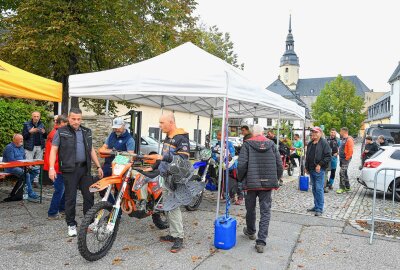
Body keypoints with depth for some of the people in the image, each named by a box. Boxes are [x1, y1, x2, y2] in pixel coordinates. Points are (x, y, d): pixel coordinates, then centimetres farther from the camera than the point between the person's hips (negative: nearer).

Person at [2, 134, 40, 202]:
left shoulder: (21, 147, 17)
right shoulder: (9, 147, -10)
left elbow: (24, 158, 19)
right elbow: (11, 160, -20)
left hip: (21, 166, 9)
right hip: (11, 168, -9)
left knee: (35, 170, -7)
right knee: (26, 173, -32)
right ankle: (31, 195, -29)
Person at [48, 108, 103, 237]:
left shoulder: (86, 132, 13)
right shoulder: (61, 132, 1)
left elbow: (91, 150, 19)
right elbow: (53, 150, -2)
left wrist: (98, 166, 15)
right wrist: (51, 168, -13)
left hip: (85, 168, 4)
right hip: (69, 170, -4)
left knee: (89, 196, 5)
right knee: (70, 198, 4)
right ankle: (71, 225, 17)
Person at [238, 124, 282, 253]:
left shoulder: (247, 144, -5)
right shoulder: (271, 144, 4)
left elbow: (242, 165, -11)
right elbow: (279, 165, 4)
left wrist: (241, 179, 5)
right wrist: (276, 179, 17)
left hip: (251, 182, -1)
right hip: (268, 183, 2)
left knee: (250, 209, 18)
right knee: (265, 211, 6)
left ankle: (250, 232, 40)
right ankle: (261, 241, 1)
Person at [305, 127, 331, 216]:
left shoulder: (324, 143, -7)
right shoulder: (310, 143, 15)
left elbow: (328, 157, -11)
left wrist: (320, 164, -17)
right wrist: (306, 167, 16)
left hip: (319, 170, -7)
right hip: (311, 169, 8)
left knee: (319, 189, -5)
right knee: (314, 189, 13)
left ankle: (319, 208, 2)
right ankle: (316, 206, 23)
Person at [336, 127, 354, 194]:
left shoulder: (349, 139, -14)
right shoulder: (343, 139, 15)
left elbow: (350, 150, -20)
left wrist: (347, 158, -17)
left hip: (345, 159, -10)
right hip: (342, 159, 10)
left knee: (342, 173, -11)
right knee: (344, 173, 16)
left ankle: (342, 188, -5)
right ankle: (347, 187, 26)